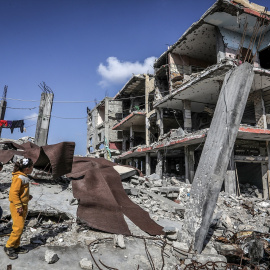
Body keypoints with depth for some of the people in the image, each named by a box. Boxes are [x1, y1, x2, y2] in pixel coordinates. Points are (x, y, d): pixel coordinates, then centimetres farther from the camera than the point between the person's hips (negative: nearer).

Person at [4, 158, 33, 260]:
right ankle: (8, 247, 11)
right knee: (18, 227, -6)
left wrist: (27, 196, 8)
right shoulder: (18, 178, -20)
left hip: (23, 205, 10)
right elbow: (13, 193, -23)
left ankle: (16, 246, 25)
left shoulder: (23, 177, 10)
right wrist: (18, 206, -21)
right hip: (17, 206, -10)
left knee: (20, 227, 14)